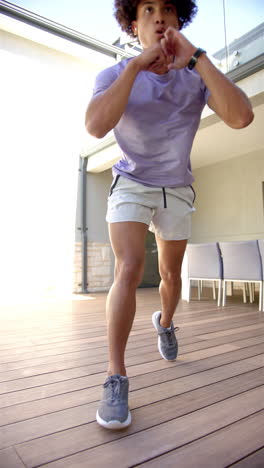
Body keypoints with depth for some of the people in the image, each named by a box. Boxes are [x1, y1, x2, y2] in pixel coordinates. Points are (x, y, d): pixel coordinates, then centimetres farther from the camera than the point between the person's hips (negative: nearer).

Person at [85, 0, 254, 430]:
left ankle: (165, 322, 47)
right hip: (131, 186, -2)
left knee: (171, 275, 15)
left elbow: (241, 117, -26)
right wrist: (136, 65, -28)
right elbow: (96, 126, -31)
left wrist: (195, 55, -27)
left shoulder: (197, 75, -8)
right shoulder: (115, 75, -9)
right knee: (129, 271, -23)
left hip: (176, 191, 3)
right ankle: (116, 379, -12)